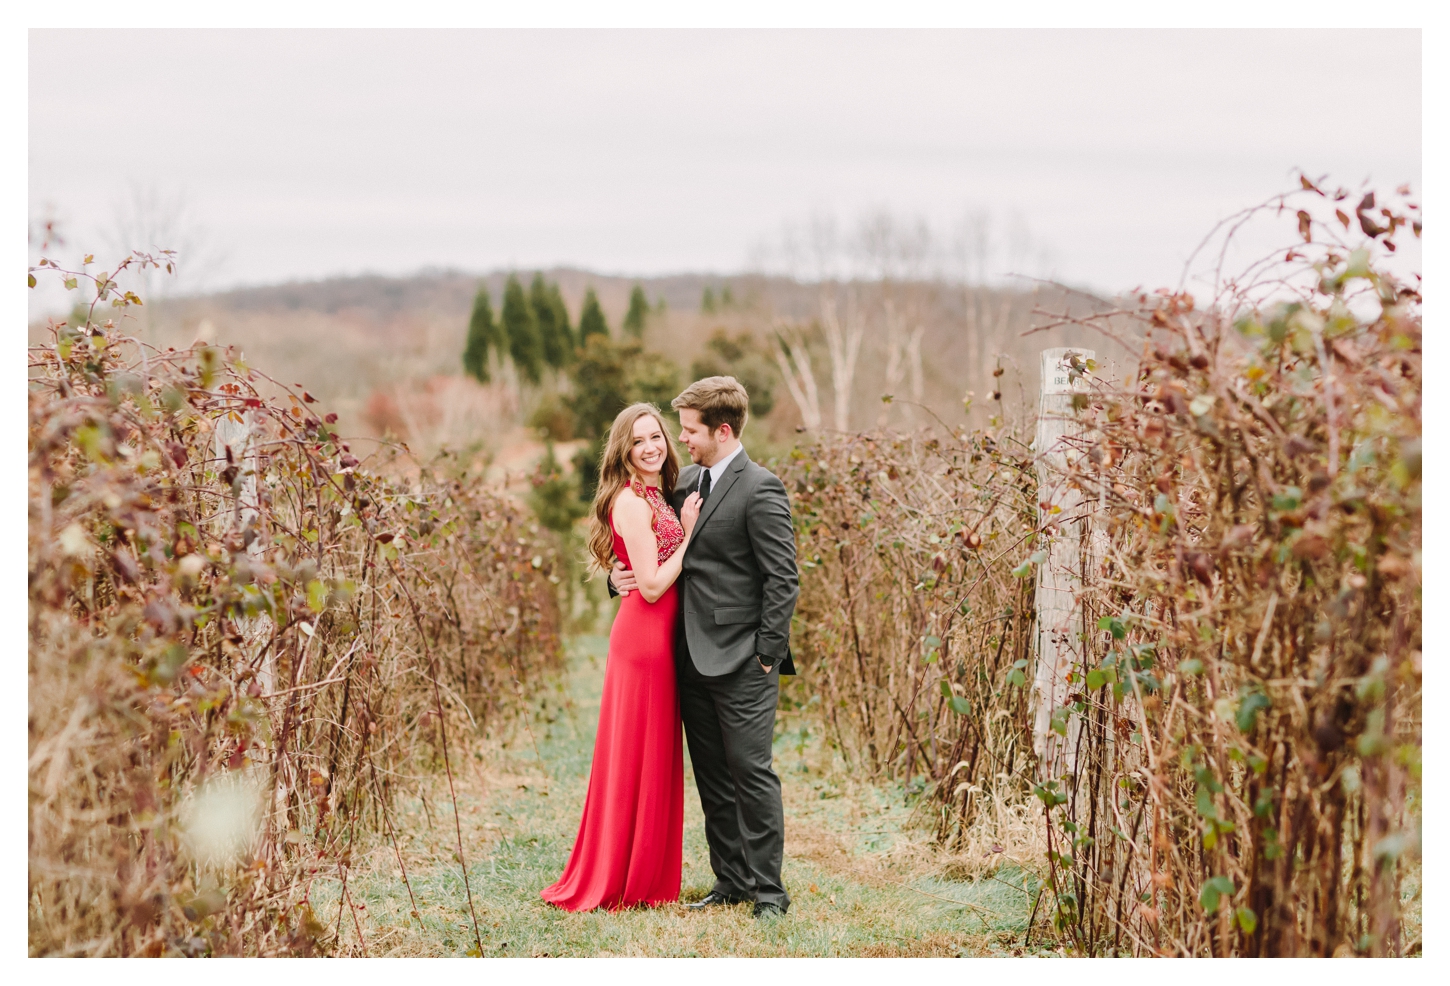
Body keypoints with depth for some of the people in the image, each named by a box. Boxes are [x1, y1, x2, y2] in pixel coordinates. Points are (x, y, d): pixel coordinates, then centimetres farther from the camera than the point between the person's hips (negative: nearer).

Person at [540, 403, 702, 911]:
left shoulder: (656, 497, 14)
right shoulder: (631, 501, -15)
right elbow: (651, 586, -18)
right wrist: (690, 534, -14)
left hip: (658, 639, 9)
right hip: (643, 636, -9)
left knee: (655, 759, 13)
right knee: (636, 760, -2)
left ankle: (647, 877, 22)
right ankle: (617, 883, 7)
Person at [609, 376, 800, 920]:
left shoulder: (760, 488, -11)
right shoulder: (687, 480, 13)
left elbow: (782, 578, -13)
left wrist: (767, 654, -14)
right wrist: (623, 574, 3)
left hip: (740, 661, -8)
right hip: (692, 658, 8)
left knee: (751, 771, -4)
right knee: (712, 777, 12)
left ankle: (769, 890, 5)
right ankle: (731, 881, 21)